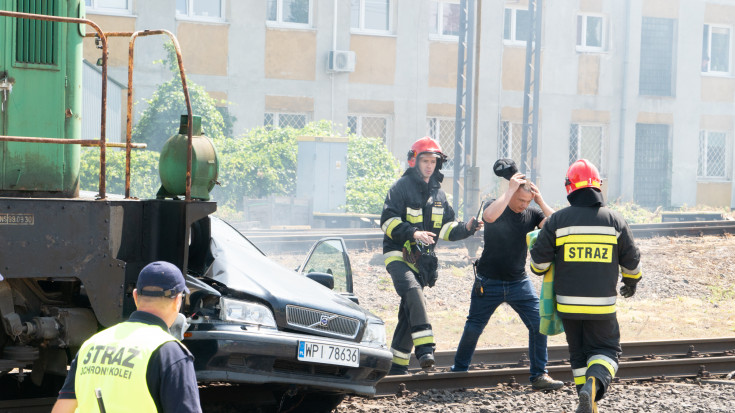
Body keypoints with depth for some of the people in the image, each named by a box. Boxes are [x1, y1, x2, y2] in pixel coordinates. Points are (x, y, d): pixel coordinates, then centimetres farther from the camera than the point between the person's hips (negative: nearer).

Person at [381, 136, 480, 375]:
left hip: (421, 260, 7)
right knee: (414, 292, -31)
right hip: (398, 255, -7)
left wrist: (466, 229, -2)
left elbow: (446, 228, 17)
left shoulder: (438, 193, 16)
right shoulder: (402, 187, -5)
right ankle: (425, 348, -40)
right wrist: (412, 233, -27)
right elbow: (387, 220, -13)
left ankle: (397, 365, 15)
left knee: (408, 313, 8)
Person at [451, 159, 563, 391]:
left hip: (519, 283, 3)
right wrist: (510, 190, -29)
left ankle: (539, 375, -1)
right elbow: (490, 216, -36)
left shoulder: (532, 213, 0)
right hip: (489, 283, -3)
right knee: (473, 328, 7)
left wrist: (540, 201, -16)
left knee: (539, 324, -9)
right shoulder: (496, 207, -10)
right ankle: (459, 370, 26)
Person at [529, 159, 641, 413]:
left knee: (578, 353, 17)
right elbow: (631, 260, 8)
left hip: (568, 304, 1)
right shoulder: (615, 221, -1)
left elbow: (539, 259, 0)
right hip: (602, 306, -1)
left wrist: (540, 270, 24)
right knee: (606, 350, 9)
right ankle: (594, 384, -21)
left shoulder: (557, 221, -5)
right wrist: (631, 282, 29)